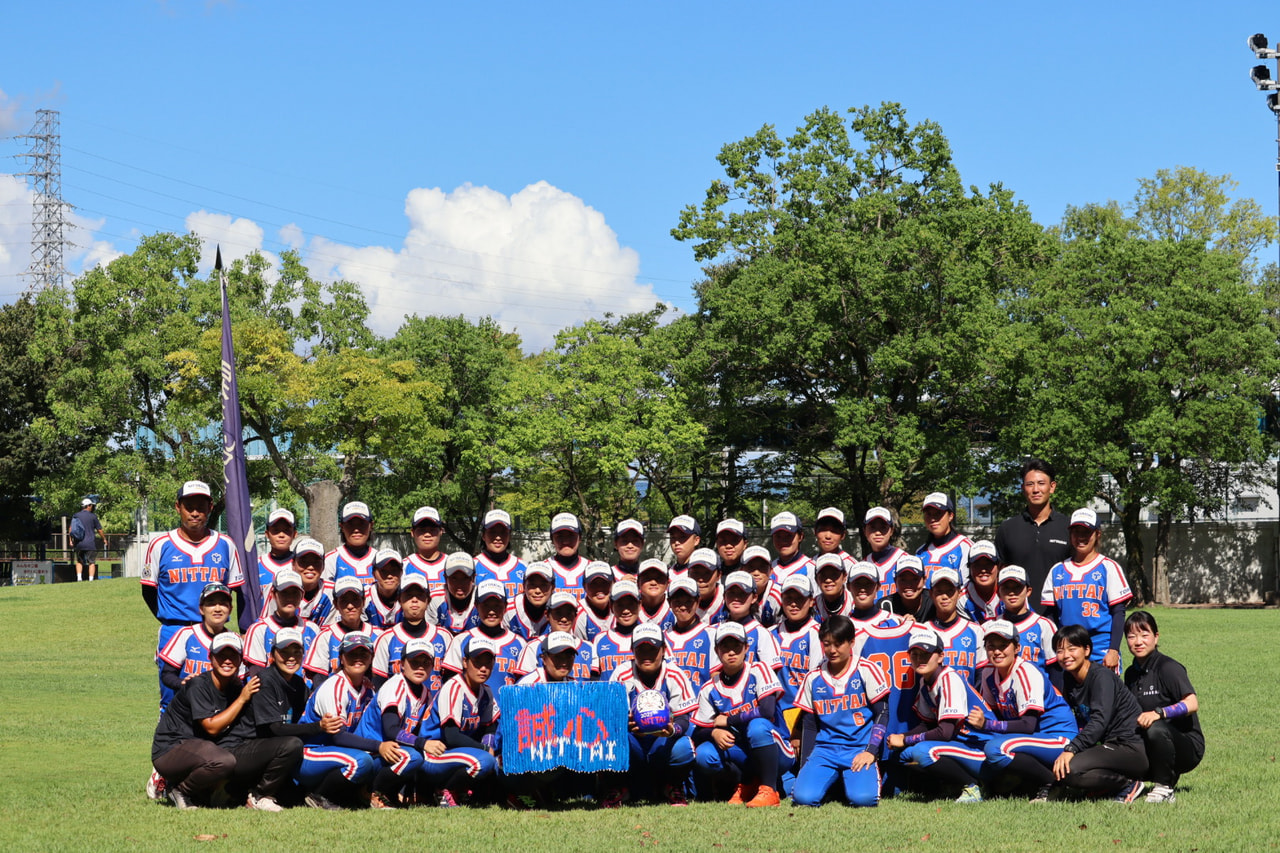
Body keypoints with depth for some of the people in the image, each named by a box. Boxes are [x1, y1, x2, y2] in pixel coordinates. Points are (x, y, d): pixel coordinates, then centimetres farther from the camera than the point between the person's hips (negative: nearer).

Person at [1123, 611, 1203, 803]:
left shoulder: (1167, 667, -12)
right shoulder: (1132, 673, 11)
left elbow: (1192, 704, -25)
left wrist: (1158, 713, -39)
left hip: (1187, 747, -7)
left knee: (1156, 729, -39)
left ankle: (1165, 788, -18)